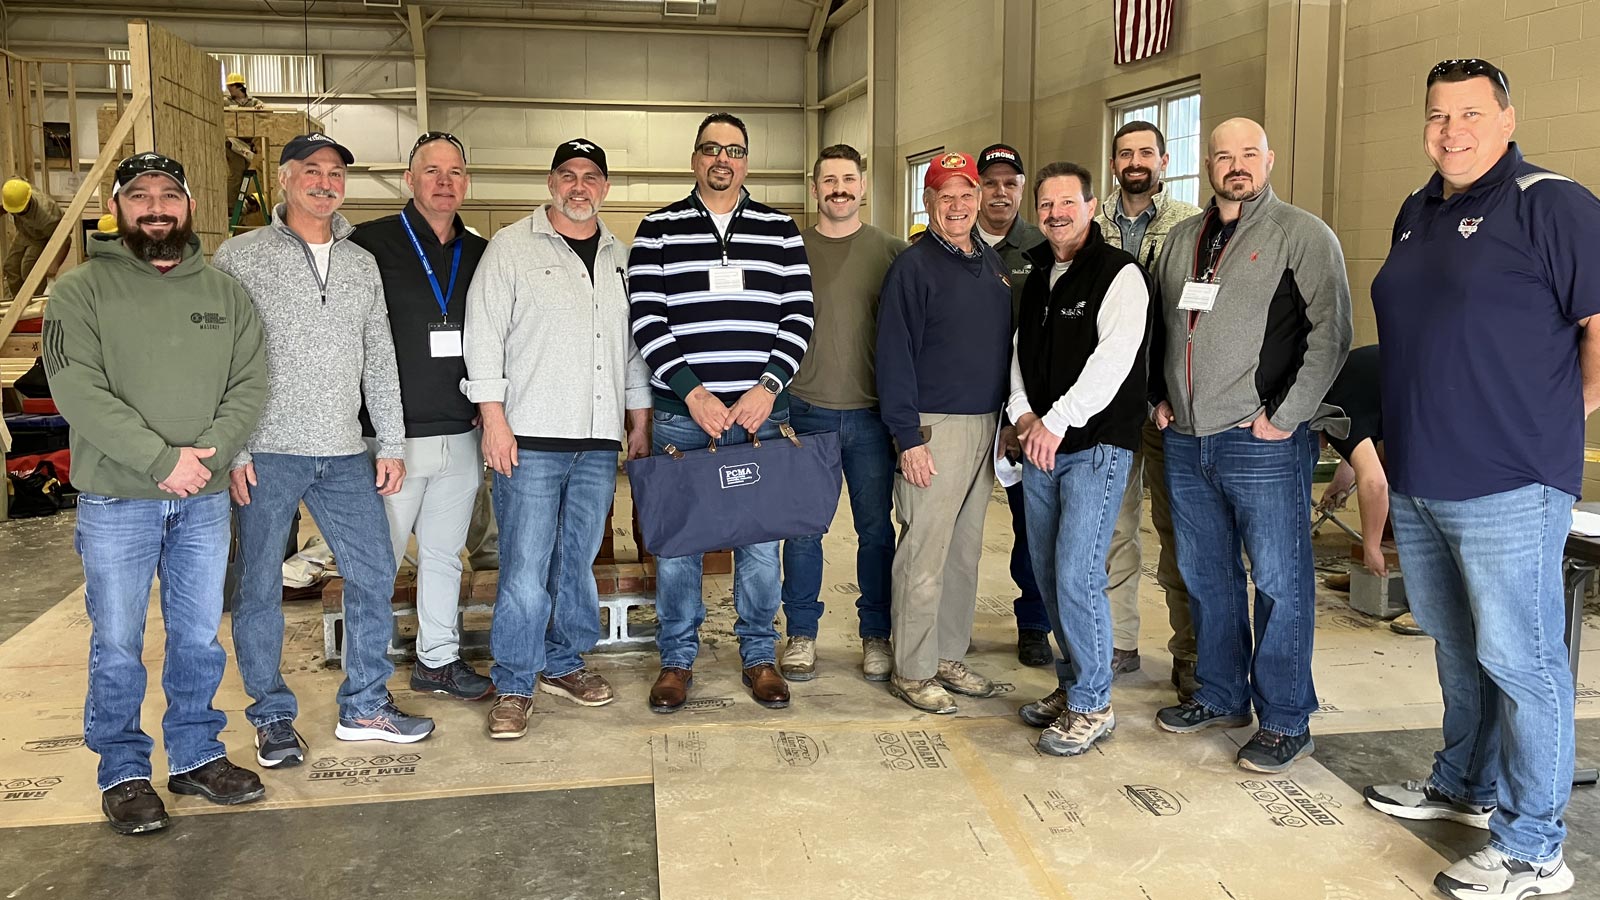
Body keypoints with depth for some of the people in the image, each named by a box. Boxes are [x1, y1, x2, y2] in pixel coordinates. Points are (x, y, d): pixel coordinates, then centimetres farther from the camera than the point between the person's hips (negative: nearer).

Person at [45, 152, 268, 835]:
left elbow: (249, 384, 2)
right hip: (115, 502, -3)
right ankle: (123, 774, 21)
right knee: (117, 647, 5)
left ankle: (196, 757, 27)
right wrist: (161, 459, -20)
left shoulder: (224, 292, 9)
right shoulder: (82, 290, -2)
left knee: (199, 639, 12)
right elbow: (78, 390, -13)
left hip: (205, 499, 3)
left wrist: (207, 455, -14)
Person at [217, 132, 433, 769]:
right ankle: (273, 716, 20)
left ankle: (365, 707, 21)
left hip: (345, 454, 4)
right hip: (265, 454, -4)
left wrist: (392, 443, 9)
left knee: (374, 576, 6)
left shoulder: (361, 263, 13)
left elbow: (380, 359, 14)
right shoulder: (240, 257, 0)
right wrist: (231, 450, -11)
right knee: (260, 590, 4)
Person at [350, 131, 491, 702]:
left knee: (445, 555, 16)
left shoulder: (481, 255, 9)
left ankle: (439, 660, 29)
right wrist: (374, 428, -11)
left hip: (461, 436, 5)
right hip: (393, 437, -4)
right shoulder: (370, 244, -5)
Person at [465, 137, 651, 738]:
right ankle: (514, 686, 8)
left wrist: (639, 424, 15)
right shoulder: (512, 247, 1)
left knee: (578, 562, 12)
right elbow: (484, 334, -4)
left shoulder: (622, 258, 15)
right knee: (525, 568, -4)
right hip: (530, 438, -4)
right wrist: (494, 419, -10)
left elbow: (636, 345, 19)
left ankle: (562, 663, 27)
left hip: (599, 440, 5)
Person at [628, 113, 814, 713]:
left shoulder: (780, 230, 9)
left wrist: (768, 387, -10)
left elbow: (798, 317, 4)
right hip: (680, 412, -1)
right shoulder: (658, 231, 5)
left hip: (760, 413, 1)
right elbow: (646, 320, -3)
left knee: (759, 539, 8)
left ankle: (760, 656, 23)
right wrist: (693, 393, -12)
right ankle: (677, 658, 21)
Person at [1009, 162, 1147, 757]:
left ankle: (1092, 707, 5)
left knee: (1077, 577, -10)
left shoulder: (1119, 273, -7)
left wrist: (1057, 423, -19)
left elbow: (1112, 360, -17)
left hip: (1096, 446, -7)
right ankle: (1071, 685, 26)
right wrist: (1023, 415, -2)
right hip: (1040, 446, 7)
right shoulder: (1038, 276, 16)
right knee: (1048, 573, 11)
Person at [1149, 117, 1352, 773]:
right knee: (1205, 577, 14)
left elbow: (1331, 331, -11)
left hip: (1264, 444, -6)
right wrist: (1160, 398, 11)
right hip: (1186, 441, 6)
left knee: (1280, 583, 0)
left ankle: (1285, 722, 12)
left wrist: (1285, 416, -14)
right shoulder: (1182, 238, 14)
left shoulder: (1303, 235, -4)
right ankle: (1222, 696, 29)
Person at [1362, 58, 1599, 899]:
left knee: (1519, 659, 0)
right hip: (1417, 480, 8)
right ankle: (1467, 785, 36)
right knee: (1457, 650, 19)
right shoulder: (1416, 213, 14)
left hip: (1508, 485, -7)